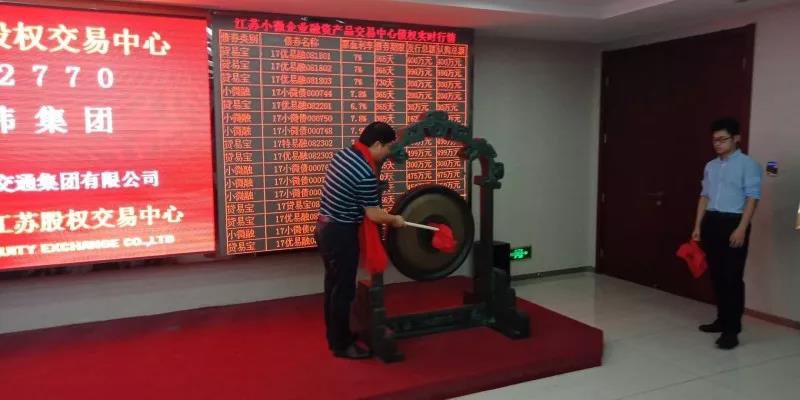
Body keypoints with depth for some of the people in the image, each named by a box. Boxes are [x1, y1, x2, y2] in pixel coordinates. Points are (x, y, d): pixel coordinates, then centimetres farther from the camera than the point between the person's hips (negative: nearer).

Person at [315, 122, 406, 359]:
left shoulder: (343, 154, 5)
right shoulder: (366, 173, -22)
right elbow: (374, 215, -17)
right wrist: (395, 220, 2)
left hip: (325, 227, 9)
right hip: (341, 233, -9)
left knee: (333, 285, 18)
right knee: (343, 290, 2)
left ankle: (335, 336, 31)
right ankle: (342, 345, 14)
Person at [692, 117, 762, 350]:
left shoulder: (747, 164, -5)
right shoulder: (710, 166, 15)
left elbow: (752, 198, -10)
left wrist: (742, 228, -18)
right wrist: (698, 226, 12)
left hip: (733, 223, -6)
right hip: (711, 222, 7)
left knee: (733, 277, -7)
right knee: (717, 275, 12)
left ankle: (732, 329, -4)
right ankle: (722, 320, 24)